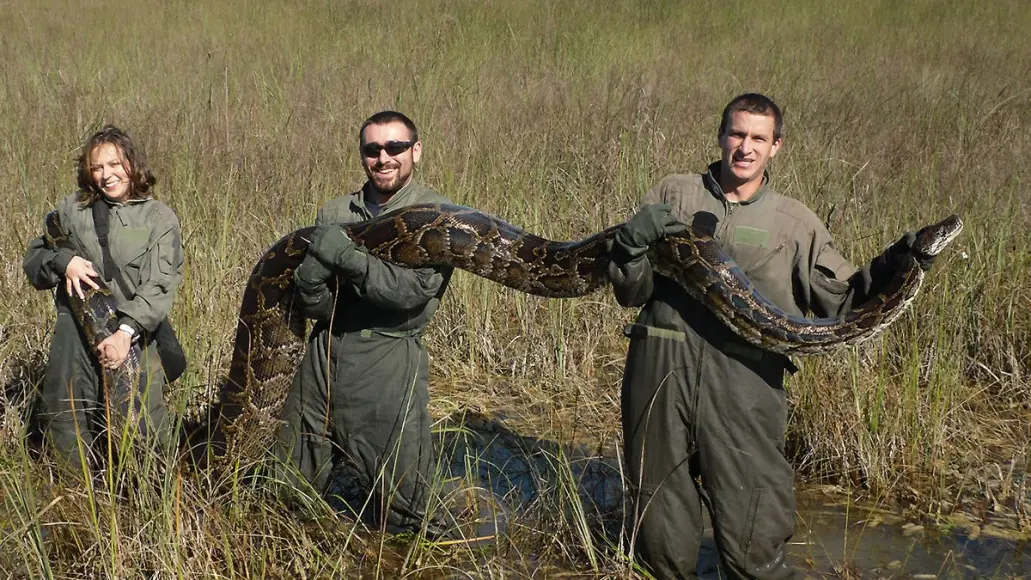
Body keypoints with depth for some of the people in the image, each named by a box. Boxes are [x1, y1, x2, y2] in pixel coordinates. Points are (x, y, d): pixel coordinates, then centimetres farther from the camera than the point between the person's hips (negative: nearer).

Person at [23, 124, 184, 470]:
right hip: (74, 334, 3)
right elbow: (33, 259, 14)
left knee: (142, 432, -4)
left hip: (133, 335, -3)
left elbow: (159, 286, -9)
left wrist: (127, 332, -23)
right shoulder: (72, 209, 9)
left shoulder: (160, 219, 0)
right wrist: (63, 261, -9)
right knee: (66, 427, 9)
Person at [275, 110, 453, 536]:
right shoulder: (335, 213, 9)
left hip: (388, 360, -4)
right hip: (325, 351, 4)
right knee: (291, 485, 14)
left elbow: (415, 289, -18)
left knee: (397, 509, 3)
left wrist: (348, 257, -17)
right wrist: (315, 269, -21)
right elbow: (311, 302, 1)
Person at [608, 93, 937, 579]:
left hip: (744, 380, -1)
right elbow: (630, 292, 9)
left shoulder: (794, 223, 12)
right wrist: (632, 240, -9)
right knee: (661, 536, 11)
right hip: (660, 372, 1)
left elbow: (842, 301, 8)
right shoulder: (674, 194, 12)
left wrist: (894, 265, -6)